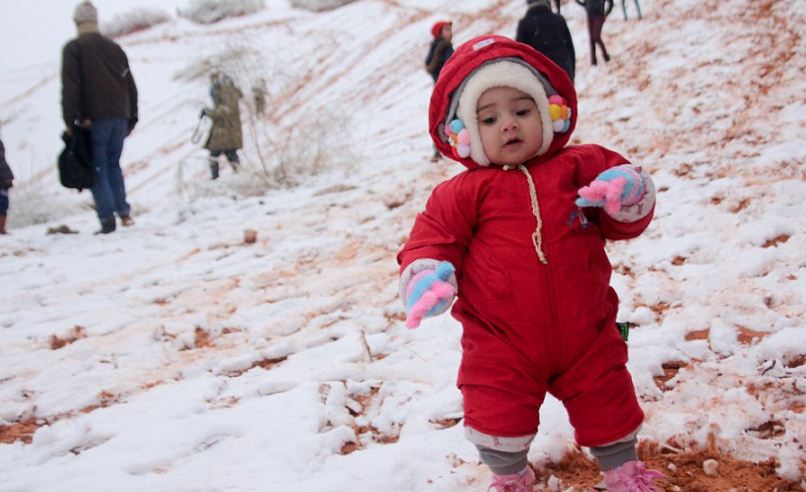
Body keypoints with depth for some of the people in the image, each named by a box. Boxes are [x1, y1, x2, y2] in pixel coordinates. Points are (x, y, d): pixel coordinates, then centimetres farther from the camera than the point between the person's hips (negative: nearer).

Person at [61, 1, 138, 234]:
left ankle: (107, 218, -9)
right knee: (113, 164, 16)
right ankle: (124, 211, 5)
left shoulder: (73, 48, 0)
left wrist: (70, 120, -9)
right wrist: (131, 117, 21)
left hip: (93, 119, -4)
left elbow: (70, 86, -9)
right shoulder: (114, 47, 16)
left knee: (98, 168, -1)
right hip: (119, 116, 5)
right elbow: (130, 85, 16)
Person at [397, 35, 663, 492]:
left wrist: (627, 192, -18)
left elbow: (629, 220, 5)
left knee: (609, 408, 16)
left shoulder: (580, 167, 1)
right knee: (497, 420, 2)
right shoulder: (466, 192, -2)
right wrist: (427, 276, -23)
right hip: (502, 346, -1)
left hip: (587, 336, 1)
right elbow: (433, 238, -2)